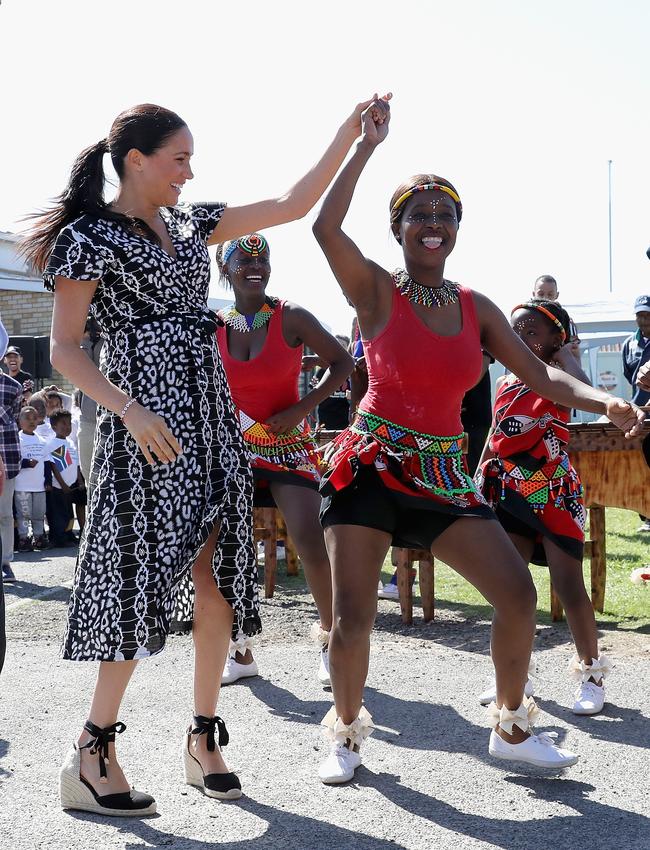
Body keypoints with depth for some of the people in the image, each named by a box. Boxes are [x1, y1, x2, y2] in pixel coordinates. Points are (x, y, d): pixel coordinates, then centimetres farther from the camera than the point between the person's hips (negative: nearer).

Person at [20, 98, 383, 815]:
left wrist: (350, 134, 10)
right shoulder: (91, 235, -4)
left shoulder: (189, 222, 15)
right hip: (146, 417, -7)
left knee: (218, 573, 4)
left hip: (209, 409, 7)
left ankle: (203, 737, 15)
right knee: (146, 576, -9)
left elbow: (294, 204, 16)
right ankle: (91, 754, 0)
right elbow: (64, 350, -8)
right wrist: (130, 411, -21)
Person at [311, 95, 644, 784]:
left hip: (442, 473, 4)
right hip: (371, 467, -4)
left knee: (517, 592, -3)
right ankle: (347, 734, 20)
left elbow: (541, 376, 4)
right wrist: (367, 145, -16)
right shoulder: (376, 292, -4)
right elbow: (325, 227, -22)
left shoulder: (477, 309, 9)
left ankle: (511, 730, 18)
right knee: (352, 617, -8)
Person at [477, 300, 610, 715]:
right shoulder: (505, 384, 10)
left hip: (554, 493, -6)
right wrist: (479, 482, 15)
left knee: (568, 585, -4)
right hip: (509, 494, 6)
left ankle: (591, 672, 10)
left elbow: (584, 391, -32)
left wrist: (565, 354, -17)